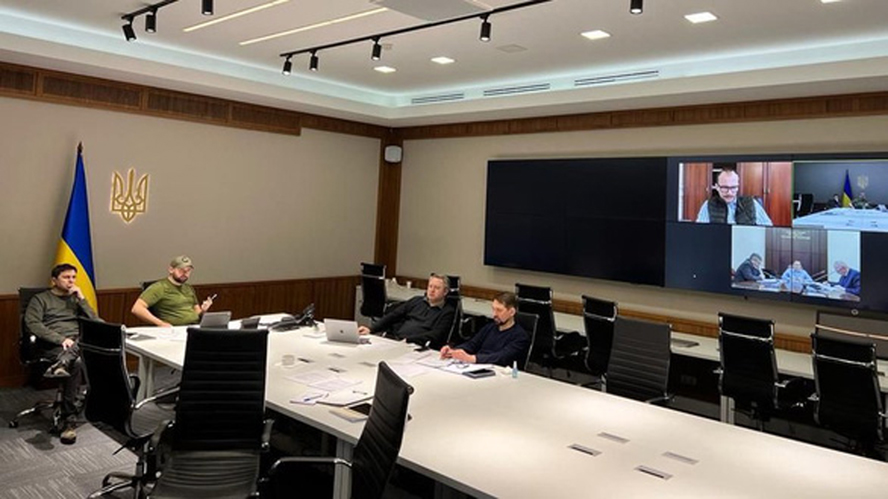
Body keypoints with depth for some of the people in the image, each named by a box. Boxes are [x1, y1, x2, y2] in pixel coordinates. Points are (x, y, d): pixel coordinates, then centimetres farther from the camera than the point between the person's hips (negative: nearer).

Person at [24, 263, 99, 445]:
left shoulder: (76, 299, 26)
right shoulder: (40, 299, 13)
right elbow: (32, 324, -4)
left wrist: (81, 298, 5)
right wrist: (61, 338, -17)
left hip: (80, 342, 4)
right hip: (52, 345, -4)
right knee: (76, 363, -35)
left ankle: (61, 365, -57)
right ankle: (69, 420, -36)